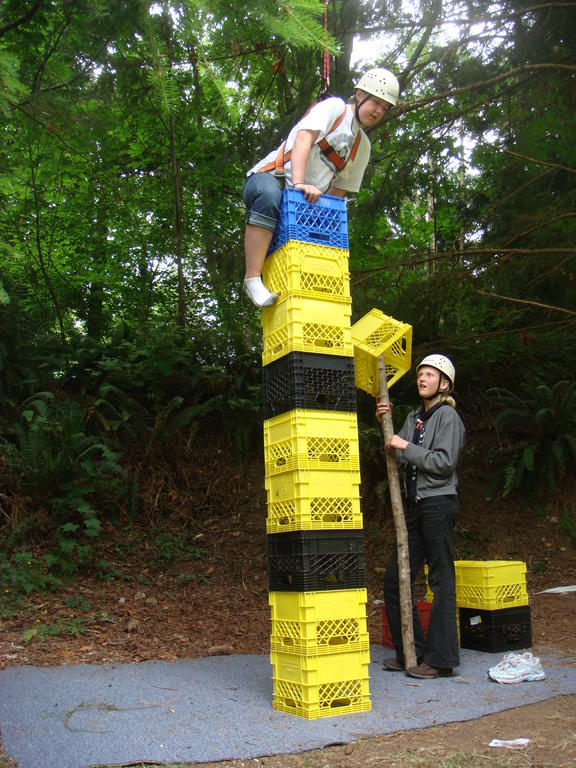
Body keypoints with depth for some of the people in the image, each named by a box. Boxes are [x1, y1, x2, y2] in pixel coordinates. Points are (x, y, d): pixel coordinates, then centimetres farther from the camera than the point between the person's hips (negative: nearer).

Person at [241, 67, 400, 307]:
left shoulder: (363, 146, 18)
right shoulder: (335, 107, -2)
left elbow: (339, 191, 17)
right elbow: (303, 138, -18)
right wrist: (299, 183, -33)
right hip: (270, 178, -8)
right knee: (270, 197, -40)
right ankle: (253, 279, -40)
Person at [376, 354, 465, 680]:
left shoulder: (448, 416, -6)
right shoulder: (414, 418, 17)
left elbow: (445, 462, -15)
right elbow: (398, 457, 15)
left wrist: (406, 447, -13)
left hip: (439, 503, -8)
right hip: (417, 506, 8)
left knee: (441, 580, -2)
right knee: (395, 577, 7)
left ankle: (441, 658, 6)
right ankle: (412, 651, 18)